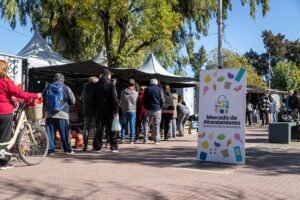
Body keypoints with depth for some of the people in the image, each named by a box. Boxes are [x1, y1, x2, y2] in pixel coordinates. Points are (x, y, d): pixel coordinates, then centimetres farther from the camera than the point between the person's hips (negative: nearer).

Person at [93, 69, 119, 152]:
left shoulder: (97, 85, 6)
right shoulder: (110, 84, -8)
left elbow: (95, 98, 13)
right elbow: (114, 98, -12)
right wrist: (116, 110, -10)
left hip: (99, 110, 4)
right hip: (109, 110, -4)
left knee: (99, 128, 9)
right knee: (111, 129, 2)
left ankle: (97, 147, 9)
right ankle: (113, 147, 4)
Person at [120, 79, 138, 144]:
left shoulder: (123, 92, -4)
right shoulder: (136, 93, -10)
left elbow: (121, 101, 6)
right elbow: (137, 102, 0)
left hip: (124, 111, 2)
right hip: (132, 111, -2)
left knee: (124, 125, 13)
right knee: (132, 126, 4)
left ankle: (122, 138, 10)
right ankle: (132, 140, 6)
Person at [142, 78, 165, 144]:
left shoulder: (147, 89, 3)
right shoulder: (159, 89, -3)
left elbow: (143, 100, 5)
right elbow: (162, 100, -5)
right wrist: (160, 107, 8)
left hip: (148, 109, 2)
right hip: (157, 109, -2)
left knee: (146, 123, 8)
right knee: (156, 125, 2)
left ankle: (145, 139, 5)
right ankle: (156, 140, 1)